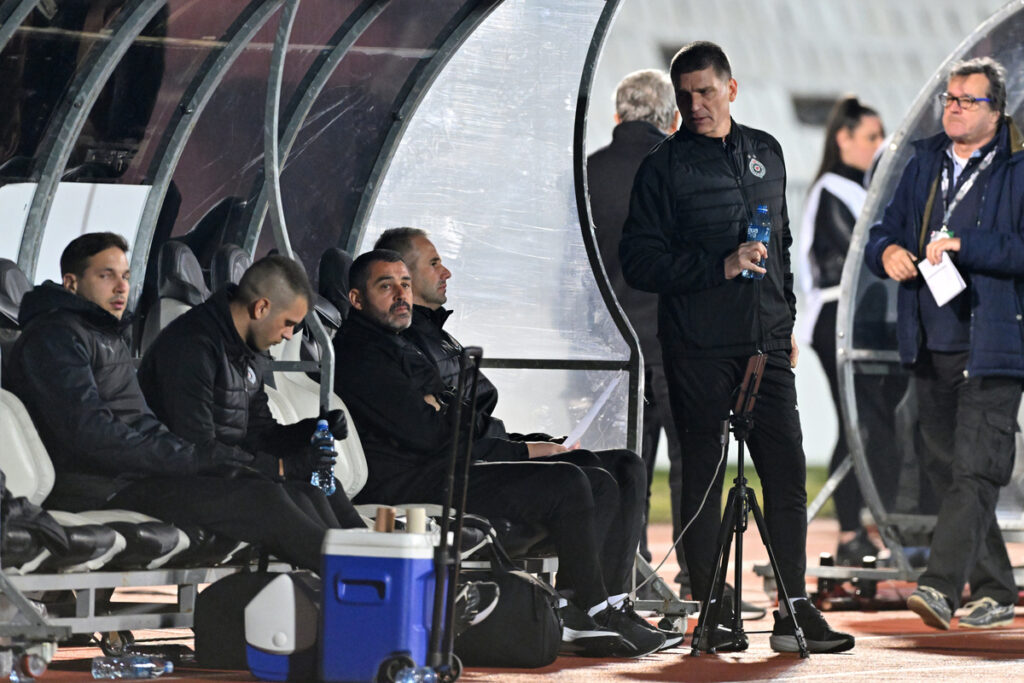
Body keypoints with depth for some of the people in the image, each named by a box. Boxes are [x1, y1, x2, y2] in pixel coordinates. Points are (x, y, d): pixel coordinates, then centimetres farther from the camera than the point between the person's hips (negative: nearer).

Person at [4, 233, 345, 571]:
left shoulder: (111, 338, 26)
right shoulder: (53, 336, -6)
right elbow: (90, 434, -18)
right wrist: (194, 457, -18)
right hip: (101, 491, -10)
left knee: (302, 496, -5)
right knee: (261, 498, -24)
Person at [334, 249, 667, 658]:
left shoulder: (400, 349, 26)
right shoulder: (359, 356, -8)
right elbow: (428, 433, -17)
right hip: (412, 484, -11)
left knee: (601, 487, 3)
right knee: (567, 485, -22)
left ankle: (566, 607, -13)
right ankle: (593, 614, -12)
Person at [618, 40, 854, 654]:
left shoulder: (765, 152, 15)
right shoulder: (664, 167, -2)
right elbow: (639, 263, -7)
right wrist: (721, 266, -15)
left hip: (766, 344, 4)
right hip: (698, 348, -4)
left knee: (787, 471, -1)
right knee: (703, 477, 0)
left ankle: (795, 611, 4)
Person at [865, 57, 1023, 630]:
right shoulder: (925, 162, 14)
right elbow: (884, 231, 17)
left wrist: (964, 246, -23)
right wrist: (888, 251, -5)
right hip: (931, 347, 7)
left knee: (975, 469, -13)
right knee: (946, 470, 11)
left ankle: (941, 585, -21)